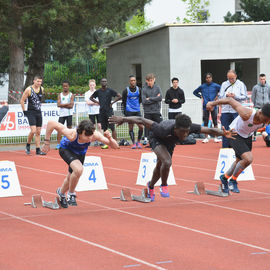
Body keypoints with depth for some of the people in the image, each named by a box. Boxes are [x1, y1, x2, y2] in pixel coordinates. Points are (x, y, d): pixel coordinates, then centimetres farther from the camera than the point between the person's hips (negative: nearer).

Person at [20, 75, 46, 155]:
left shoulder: (42, 89, 6)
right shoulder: (29, 90, -11)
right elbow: (22, 101, -5)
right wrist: (24, 111, -6)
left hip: (39, 112, 6)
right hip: (31, 112, -6)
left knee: (38, 132, 5)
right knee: (33, 131, -17)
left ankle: (38, 150, 9)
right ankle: (28, 146, 6)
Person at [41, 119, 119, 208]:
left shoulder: (95, 135, -36)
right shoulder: (72, 135, -43)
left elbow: (115, 146, -32)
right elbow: (51, 123, -37)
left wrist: (109, 138, -53)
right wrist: (46, 143, -29)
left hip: (80, 152, 4)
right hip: (66, 149, -4)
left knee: (71, 177, 18)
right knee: (78, 169, -31)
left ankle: (61, 193, 51)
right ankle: (71, 194, -6)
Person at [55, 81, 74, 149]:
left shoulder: (71, 95, 2)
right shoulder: (60, 95, 8)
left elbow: (71, 106, -9)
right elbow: (58, 105, -5)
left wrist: (62, 105, -8)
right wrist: (67, 104, -11)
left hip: (69, 114, -2)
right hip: (61, 114, 2)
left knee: (69, 128, 1)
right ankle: (58, 144, -3)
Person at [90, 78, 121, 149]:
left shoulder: (110, 91, -3)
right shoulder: (98, 91, 8)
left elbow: (119, 96, -5)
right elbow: (91, 98, 23)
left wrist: (112, 103, -7)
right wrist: (97, 102, 9)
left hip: (109, 111, -4)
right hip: (102, 111, 4)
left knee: (112, 128, -7)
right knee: (104, 128, 7)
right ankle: (106, 143, 12)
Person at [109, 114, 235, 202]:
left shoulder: (190, 127, -38)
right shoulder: (164, 130, -46)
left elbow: (209, 130, -30)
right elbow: (141, 121, -39)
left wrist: (223, 133, -43)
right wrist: (123, 119, -33)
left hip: (170, 142, 5)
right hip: (157, 139, -5)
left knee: (161, 167, 21)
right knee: (167, 162, -30)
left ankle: (150, 186, 50)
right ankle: (164, 186, -4)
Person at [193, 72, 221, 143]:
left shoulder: (216, 86, -3)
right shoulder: (202, 86, 5)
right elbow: (195, 92, 19)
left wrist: (217, 96, -4)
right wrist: (201, 96, 7)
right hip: (205, 107, 2)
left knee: (215, 122, 0)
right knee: (205, 122, 4)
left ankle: (216, 137, 5)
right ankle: (206, 138, 9)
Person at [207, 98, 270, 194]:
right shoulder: (246, 114, -39)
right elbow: (230, 100, -26)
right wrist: (213, 103, -15)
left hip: (248, 137, 7)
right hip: (235, 135, -7)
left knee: (240, 161, 20)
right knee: (248, 159, -22)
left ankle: (224, 178, 46)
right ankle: (233, 180, 0)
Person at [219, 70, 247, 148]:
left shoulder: (241, 84, 7)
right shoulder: (224, 84, 13)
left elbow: (244, 97, -1)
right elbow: (220, 97, 9)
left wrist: (235, 96, -17)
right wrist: (226, 96, -12)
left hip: (237, 111, -2)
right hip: (225, 111, 2)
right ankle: (225, 148, 9)